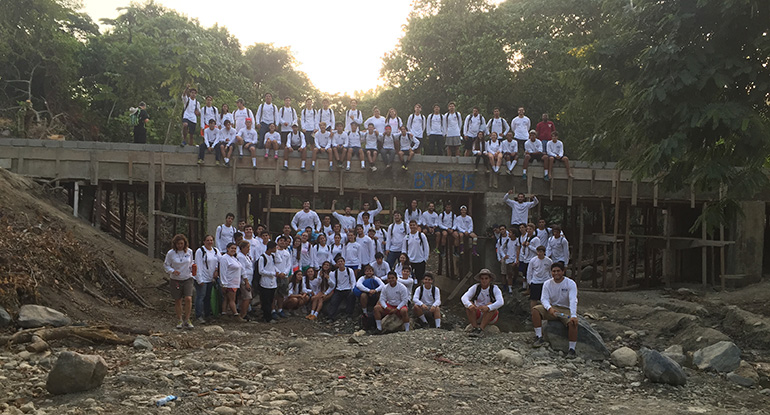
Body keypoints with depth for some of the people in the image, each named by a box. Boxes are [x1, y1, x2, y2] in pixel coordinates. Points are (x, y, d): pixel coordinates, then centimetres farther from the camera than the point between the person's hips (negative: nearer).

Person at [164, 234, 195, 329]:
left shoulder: (189, 251, 0)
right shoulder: (170, 253, -8)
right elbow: (166, 265, -1)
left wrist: (193, 268, -5)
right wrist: (172, 271, -19)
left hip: (187, 279, 1)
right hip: (175, 280, -1)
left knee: (188, 299, -13)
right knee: (177, 301, 7)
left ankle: (187, 320, 1)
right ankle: (179, 320, 24)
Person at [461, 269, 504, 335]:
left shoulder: (495, 289, -14)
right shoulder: (475, 287, -8)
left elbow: (500, 302, -31)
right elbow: (464, 298, -22)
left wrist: (487, 308, -49)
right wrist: (470, 305, -46)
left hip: (491, 317, -2)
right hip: (477, 316, 2)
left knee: (490, 305, -33)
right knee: (469, 304, -25)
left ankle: (481, 328, -37)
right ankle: (475, 328, -32)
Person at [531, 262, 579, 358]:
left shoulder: (570, 284, -8)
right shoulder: (547, 284, 2)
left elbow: (573, 300, -21)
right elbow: (544, 299, -6)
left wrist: (573, 315, -37)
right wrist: (549, 308, -30)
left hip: (566, 310, -3)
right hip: (552, 308, 3)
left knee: (572, 322, -35)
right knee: (535, 309, -22)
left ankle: (572, 349, -28)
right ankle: (539, 338, -23)